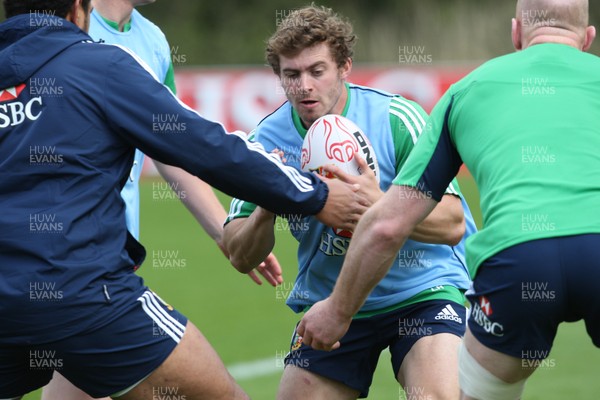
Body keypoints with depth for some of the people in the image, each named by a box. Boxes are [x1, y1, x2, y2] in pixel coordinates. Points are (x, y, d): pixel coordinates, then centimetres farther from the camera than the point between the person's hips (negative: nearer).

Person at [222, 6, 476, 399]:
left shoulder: (396, 118, -17)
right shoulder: (270, 139, -8)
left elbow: (452, 224, -22)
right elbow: (241, 258, -6)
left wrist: (379, 204, -38)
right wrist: (265, 210, -27)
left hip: (422, 290, -3)